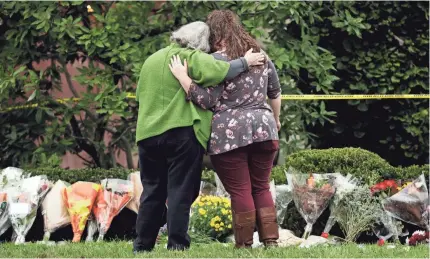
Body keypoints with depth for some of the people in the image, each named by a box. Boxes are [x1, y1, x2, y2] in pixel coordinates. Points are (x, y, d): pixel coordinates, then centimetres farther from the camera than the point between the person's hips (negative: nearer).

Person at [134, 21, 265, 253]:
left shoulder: (152, 60, 19)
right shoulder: (192, 58, -5)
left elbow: (141, 95, 25)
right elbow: (218, 70, -20)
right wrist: (245, 62, -7)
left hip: (147, 132, 6)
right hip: (181, 131, -6)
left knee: (152, 191, 12)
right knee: (181, 191, -2)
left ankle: (142, 245, 12)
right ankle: (177, 244, -5)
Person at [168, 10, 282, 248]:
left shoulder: (216, 61, -8)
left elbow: (207, 100, -13)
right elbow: (275, 92, 22)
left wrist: (182, 76, -11)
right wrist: (275, 119, 37)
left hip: (228, 134, -5)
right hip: (263, 130, 5)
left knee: (240, 191, -2)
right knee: (261, 188, 13)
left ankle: (244, 245, 0)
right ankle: (271, 241, 6)